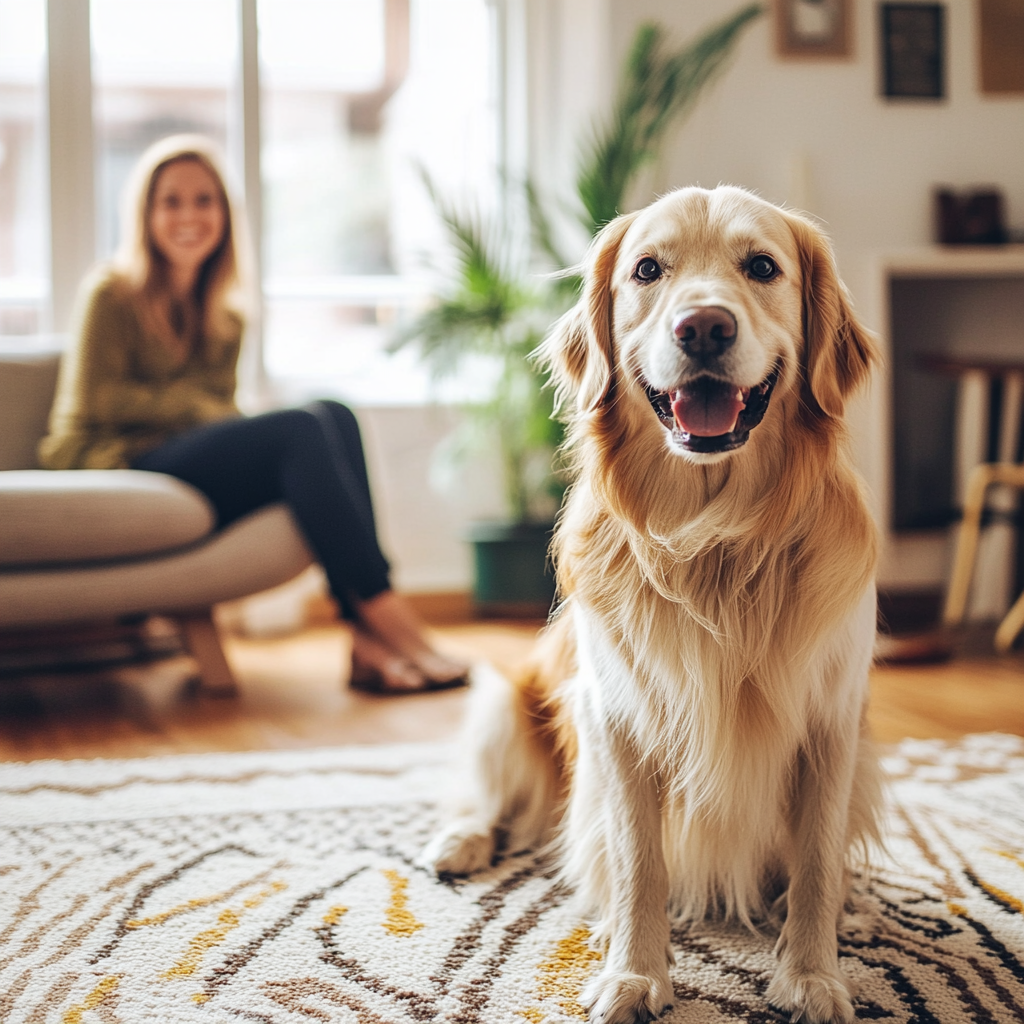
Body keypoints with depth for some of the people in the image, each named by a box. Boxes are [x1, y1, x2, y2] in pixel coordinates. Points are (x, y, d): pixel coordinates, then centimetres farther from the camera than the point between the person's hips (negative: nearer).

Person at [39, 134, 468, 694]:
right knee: (299, 429, -29)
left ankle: (369, 641, -37)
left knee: (334, 414, -23)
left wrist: (229, 418, -7)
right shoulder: (112, 294, 4)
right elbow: (97, 400, -5)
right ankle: (389, 617, -36)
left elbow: (220, 407, 17)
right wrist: (202, 409, -9)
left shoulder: (226, 316, 22)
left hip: (207, 469, 6)